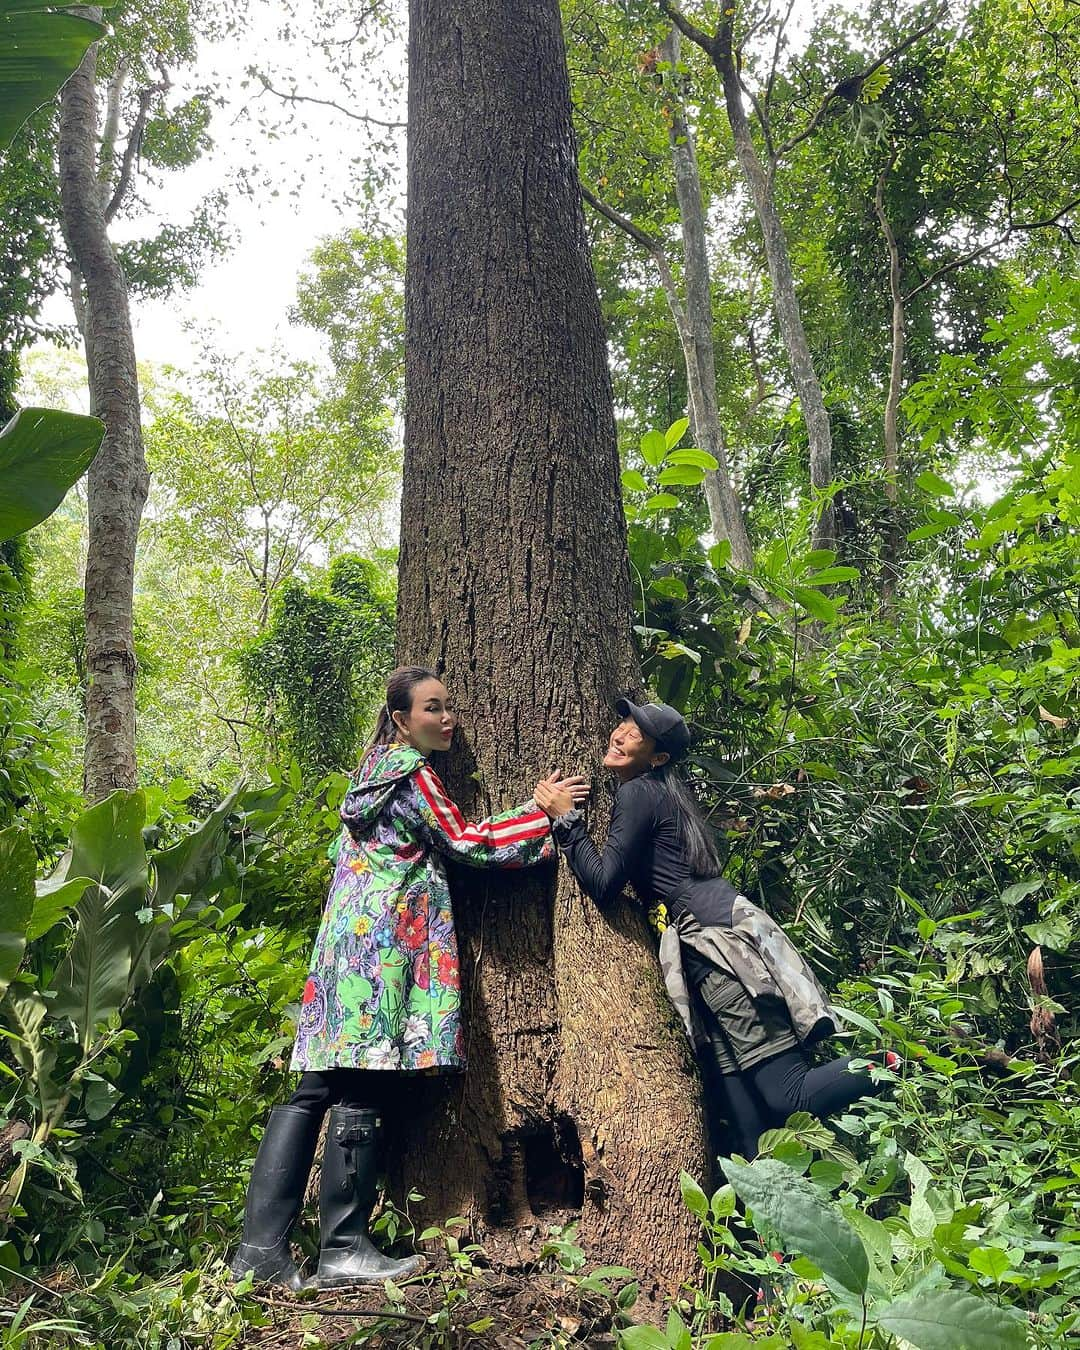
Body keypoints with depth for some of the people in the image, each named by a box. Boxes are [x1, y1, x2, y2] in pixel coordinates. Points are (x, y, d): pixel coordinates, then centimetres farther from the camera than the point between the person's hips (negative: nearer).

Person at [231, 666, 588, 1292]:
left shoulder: (380, 768, 21)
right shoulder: (413, 772, -6)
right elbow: (465, 842, -5)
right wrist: (543, 811, 0)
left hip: (347, 935, 9)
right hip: (385, 939, -9)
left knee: (315, 1089, 5)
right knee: (363, 1091, -5)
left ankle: (263, 1246, 7)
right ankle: (344, 1251, 2)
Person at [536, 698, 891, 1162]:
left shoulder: (639, 793, -6)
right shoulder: (665, 792, 22)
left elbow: (603, 884, -9)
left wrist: (566, 819, -2)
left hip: (719, 943, -10)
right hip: (708, 952, 10)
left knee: (787, 1098, -9)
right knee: (742, 1119, 7)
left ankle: (890, 1066, 5)